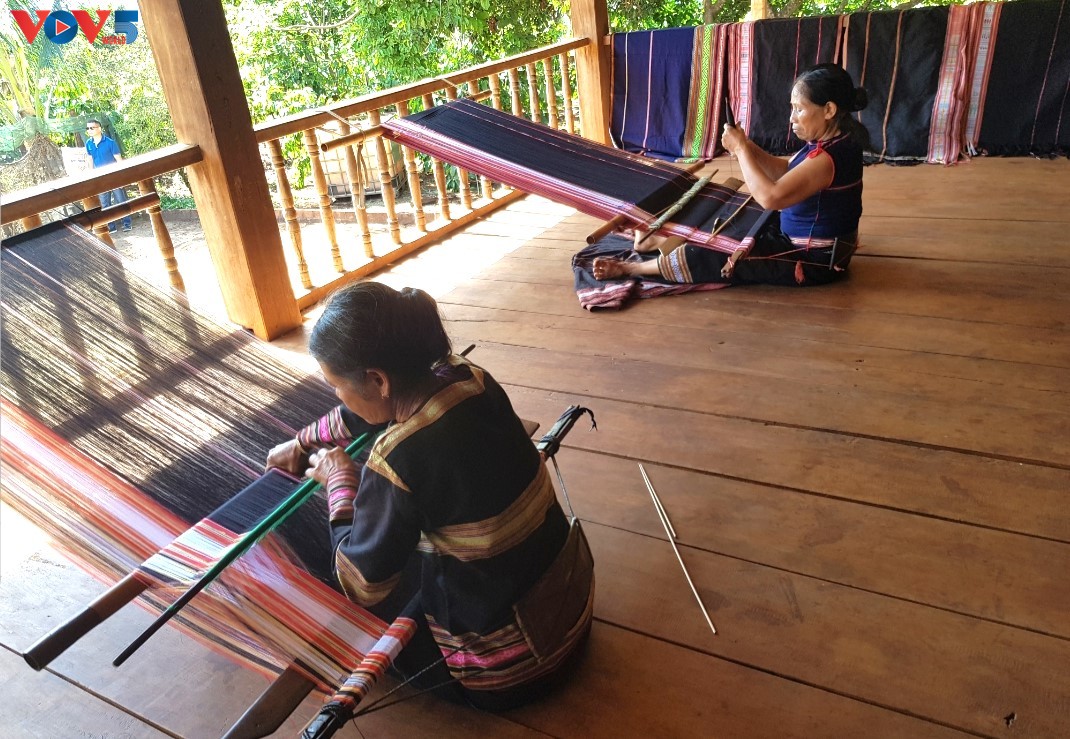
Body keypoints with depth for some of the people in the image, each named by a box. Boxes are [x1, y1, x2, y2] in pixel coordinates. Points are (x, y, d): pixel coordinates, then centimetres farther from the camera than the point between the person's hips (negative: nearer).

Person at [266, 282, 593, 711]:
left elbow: (362, 585, -14)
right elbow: (377, 412, 12)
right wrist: (303, 442, 24)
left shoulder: (395, 460, -30)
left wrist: (340, 480, -3)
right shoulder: (472, 381, -9)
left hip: (510, 668, -6)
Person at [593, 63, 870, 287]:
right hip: (801, 240, 10)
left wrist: (741, 149, -23)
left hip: (812, 260, -9)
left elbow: (770, 197, -35)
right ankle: (657, 238, 30)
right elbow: (784, 172, 13)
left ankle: (631, 268, 7)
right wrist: (748, 147, -6)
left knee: (709, 255, -7)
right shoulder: (828, 143, 3)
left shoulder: (829, 156, -29)